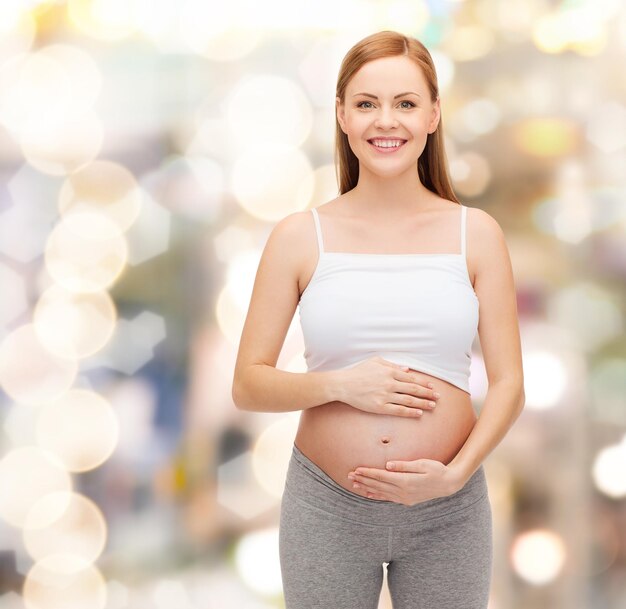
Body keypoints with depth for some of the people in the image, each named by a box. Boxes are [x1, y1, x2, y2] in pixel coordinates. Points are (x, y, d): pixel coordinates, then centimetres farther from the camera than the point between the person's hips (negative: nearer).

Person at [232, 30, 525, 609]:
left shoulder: (477, 234, 1)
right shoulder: (300, 237, 0)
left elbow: (508, 384, 1)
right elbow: (248, 385, 0)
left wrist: (454, 474, -13)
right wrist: (340, 384, -16)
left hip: (447, 513, 0)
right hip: (326, 510, 0)